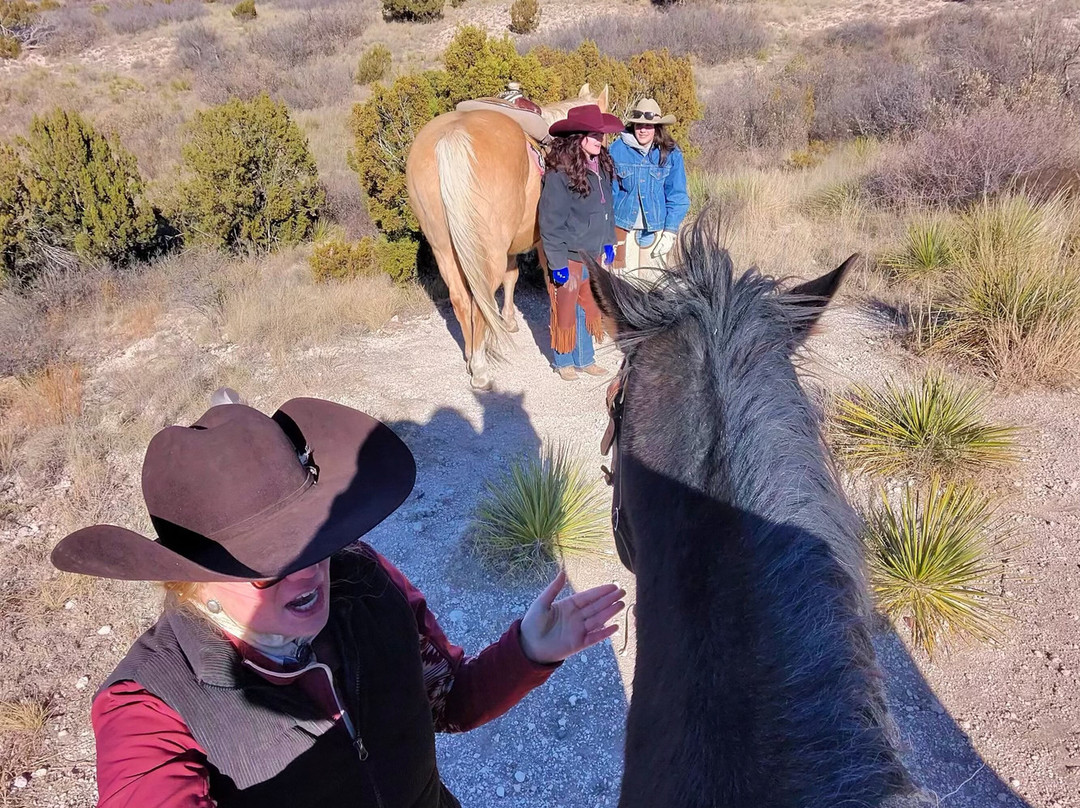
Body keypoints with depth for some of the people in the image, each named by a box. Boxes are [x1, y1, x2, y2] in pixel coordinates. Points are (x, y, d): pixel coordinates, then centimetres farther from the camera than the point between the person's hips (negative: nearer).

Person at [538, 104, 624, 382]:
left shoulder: (601, 166, 2)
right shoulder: (559, 173, -20)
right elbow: (550, 223, -19)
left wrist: (608, 243, 13)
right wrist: (558, 264, -19)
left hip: (594, 254, 7)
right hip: (569, 256, -7)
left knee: (589, 306, 17)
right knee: (566, 309, 9)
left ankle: (585, 359, 33)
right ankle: (564, 362, 28)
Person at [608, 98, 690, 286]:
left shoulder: (671, 154, -3)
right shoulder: (618, 149, -4)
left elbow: (677, 197, 0)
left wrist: (670, 233, -6)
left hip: (656, 228, 0)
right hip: (623, 226, 0)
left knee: (653, 281, 3)